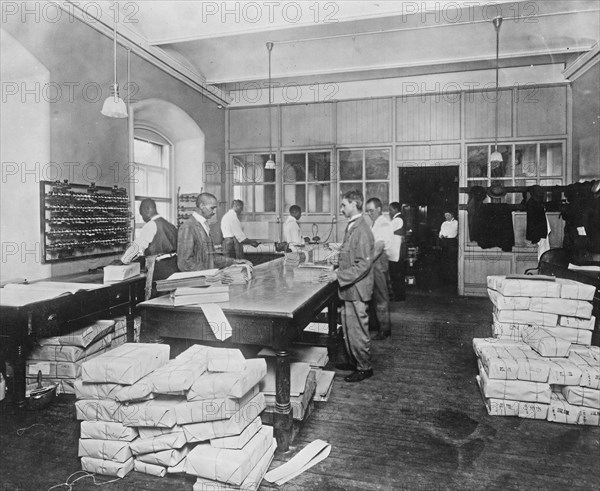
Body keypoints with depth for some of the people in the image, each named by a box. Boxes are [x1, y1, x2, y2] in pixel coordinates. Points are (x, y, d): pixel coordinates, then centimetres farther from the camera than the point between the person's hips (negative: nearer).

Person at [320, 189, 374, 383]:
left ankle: (364, 367, 19)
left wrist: (338, 275, -23)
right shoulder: (351, 226, 10)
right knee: (348, 327, 19)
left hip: (356, 289, -9)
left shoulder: (362, 231, -20)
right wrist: (337, 271, 11)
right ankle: (354, 361, 34)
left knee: (357, 329, 3)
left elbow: (363, 265, -23)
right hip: (349, 288, 9)